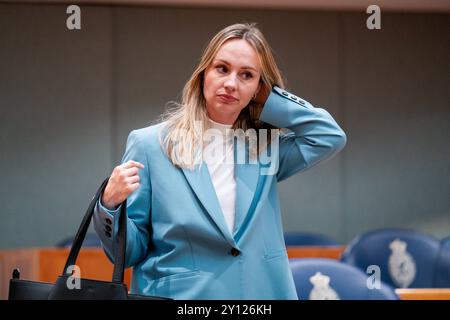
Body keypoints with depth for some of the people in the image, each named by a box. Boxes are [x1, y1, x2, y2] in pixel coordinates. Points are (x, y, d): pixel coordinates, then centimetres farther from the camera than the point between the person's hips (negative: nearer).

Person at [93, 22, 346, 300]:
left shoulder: (267, 147, 5)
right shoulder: (149, 144, -6)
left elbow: (331, 136, -7)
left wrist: (269, 99, -3)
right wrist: (111, 205, -25)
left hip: (262, 291, 4)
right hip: (177, 293, -3)